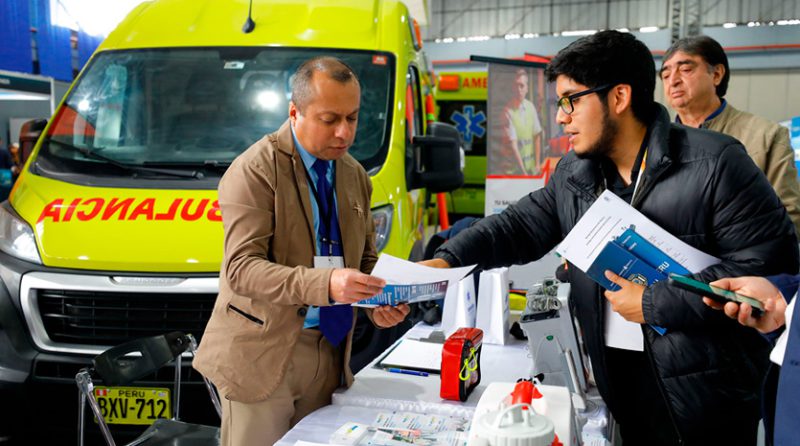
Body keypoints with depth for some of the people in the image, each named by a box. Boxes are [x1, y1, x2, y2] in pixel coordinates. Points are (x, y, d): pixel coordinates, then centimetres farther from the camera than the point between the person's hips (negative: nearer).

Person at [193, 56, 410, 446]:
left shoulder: (355, 176, 9)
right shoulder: (254, 171, -12)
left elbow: (366, 258, 17)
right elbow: (241, 267, -20)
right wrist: (325, 284, -34)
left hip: (328, 352, 6)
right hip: (263, 354, -6)